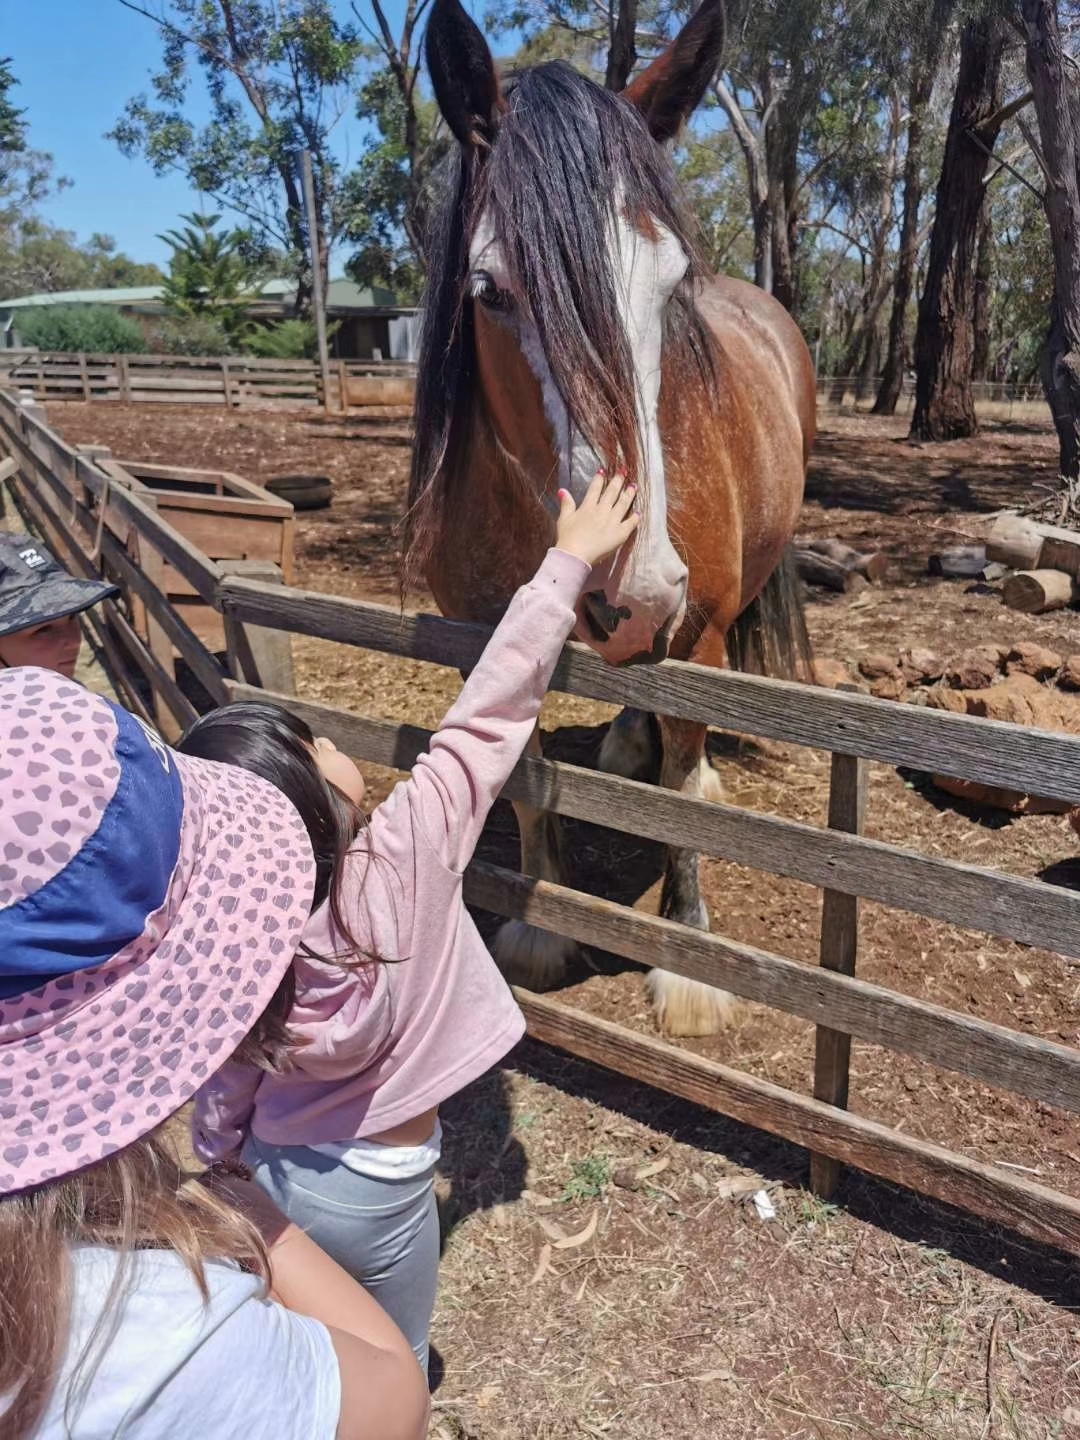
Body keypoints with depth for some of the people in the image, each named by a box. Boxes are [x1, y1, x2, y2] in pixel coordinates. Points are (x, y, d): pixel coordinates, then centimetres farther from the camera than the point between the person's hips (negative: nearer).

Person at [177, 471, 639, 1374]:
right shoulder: (406, 855, -32)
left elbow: (226, 1093, -6)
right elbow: (490, 716, -26)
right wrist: (570, 561, -17)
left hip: (270, 1171, 3)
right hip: (375, 1190, -3)